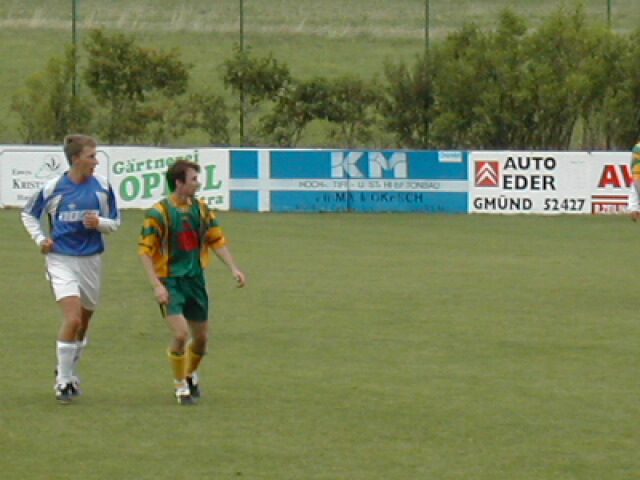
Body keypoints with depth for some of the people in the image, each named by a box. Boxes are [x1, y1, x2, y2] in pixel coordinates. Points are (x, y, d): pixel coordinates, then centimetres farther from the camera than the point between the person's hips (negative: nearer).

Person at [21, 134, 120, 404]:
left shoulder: (102, 187, 0)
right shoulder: (53, 188, -6)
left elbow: (115, 222, 9)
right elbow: (28, 215, 11)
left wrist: (99, 222, -12)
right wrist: (40, 239, -3)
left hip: (91, 260, 4)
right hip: (61, 259, -4)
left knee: (83, 321, 12)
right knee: (72, 318, -17)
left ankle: (69, 373, 33)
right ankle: (63, 382, -8)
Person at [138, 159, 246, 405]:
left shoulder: (200, 208, 5)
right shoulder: (159, 213, -13)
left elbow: (217, 240, 14)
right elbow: (145, 250, -12)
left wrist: (233, 269, 4)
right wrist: (157, 285, -19)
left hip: (195, 279, 6)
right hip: (171, 281, -6)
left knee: (201, 336, 10)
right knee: (181, 333, -18)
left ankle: (191, 374, 39)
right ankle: (180, 385, 2)